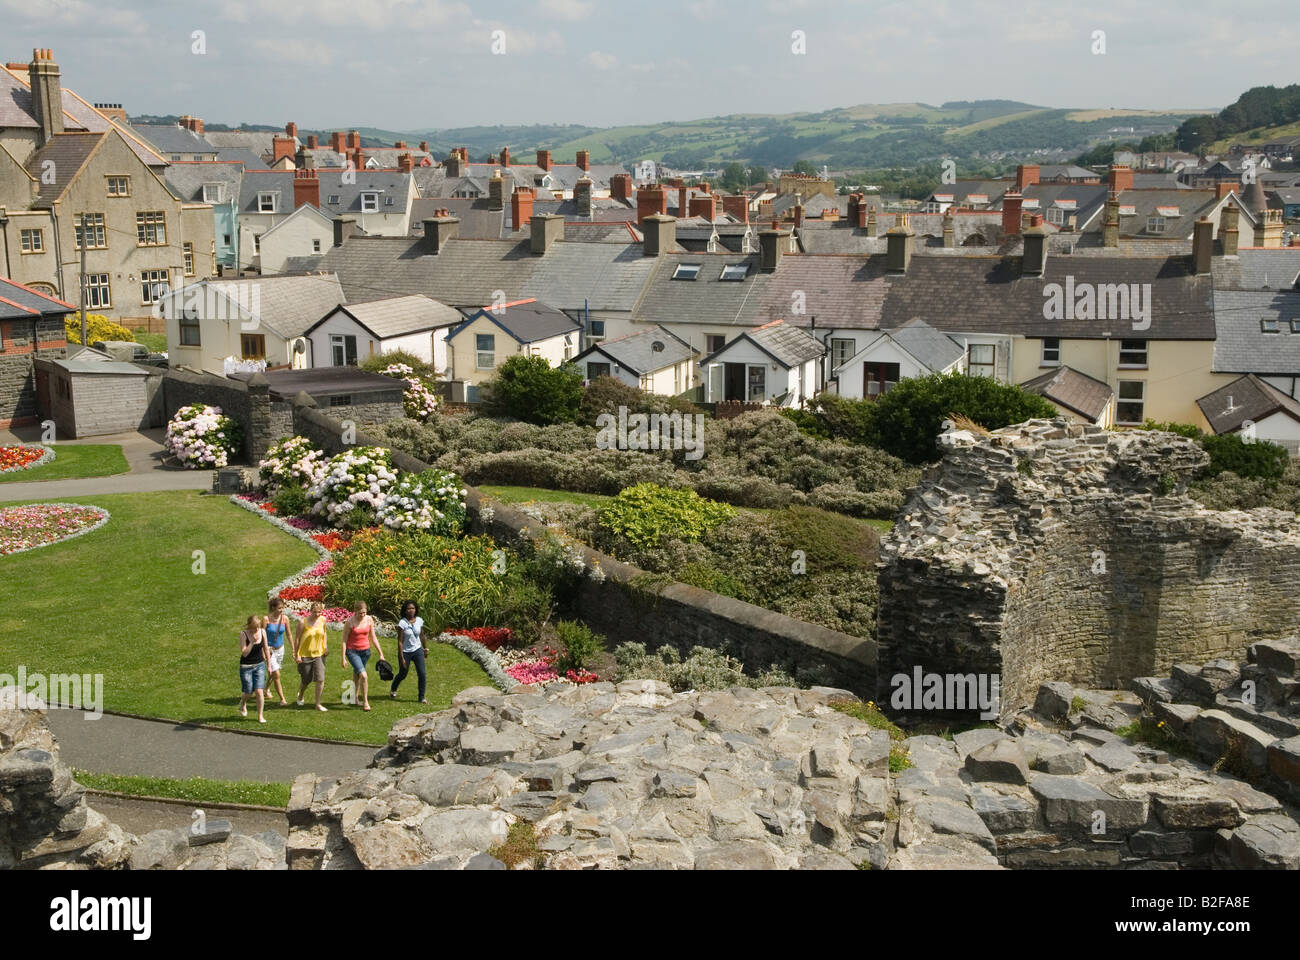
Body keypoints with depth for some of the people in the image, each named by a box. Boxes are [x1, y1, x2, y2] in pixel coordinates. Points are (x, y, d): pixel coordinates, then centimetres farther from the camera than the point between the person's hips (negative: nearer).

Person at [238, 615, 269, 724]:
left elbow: (265, 648, 8)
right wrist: (252, 642, -30)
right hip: (246, 666, -2)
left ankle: (260, 716, 8)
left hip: (260, 665, 2)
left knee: (259, 691, -7)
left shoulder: (262, 632, -4)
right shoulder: (243, 634, -15)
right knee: (248, 692, 5)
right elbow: (244, 653, -19)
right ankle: (243, 703, 41)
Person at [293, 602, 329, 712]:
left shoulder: (322, 620, -1)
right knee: (306, 680, 10)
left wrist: (326, 646, 8)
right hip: (305, 655, -3)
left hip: (319, 654, 3)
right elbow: (297, 638, -7)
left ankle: (318, 704, 2)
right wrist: (296, 655, -7)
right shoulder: (303, 622, -14)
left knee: (320, 679, -10)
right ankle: (300, 696, 42)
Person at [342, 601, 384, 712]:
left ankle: (355, 698, 39)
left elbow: (373, 637, 7)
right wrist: (343, 658, -12)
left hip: (365, 651, 4)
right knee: (363, 676, -17)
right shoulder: (350, 622, -14)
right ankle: (365, 702, -6)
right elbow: (344, 640, -9)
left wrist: (381, 653, 6)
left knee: (357, 675, 20)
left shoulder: (369, 619, -2)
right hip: (352, 651, -4)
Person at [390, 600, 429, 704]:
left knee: (422, 674, -7)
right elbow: (400, 641, -16)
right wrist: (401, 658, -17)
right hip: (405, 652, -3)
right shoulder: (402, 623, -17)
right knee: (403, 674, 13)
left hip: (417, 650, 3)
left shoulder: (419, 621, -3)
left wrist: (426, 648, 20)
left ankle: (422, 697, 4)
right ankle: (393, 690, 43)